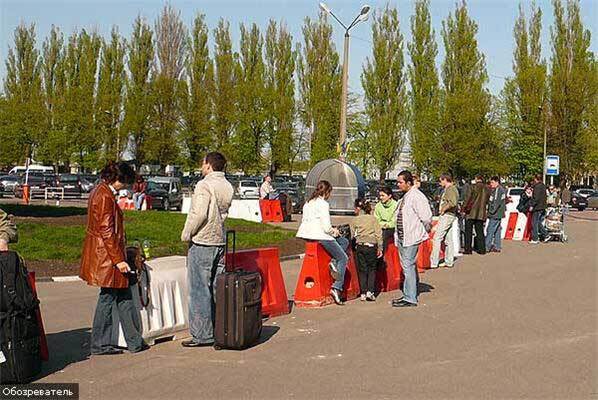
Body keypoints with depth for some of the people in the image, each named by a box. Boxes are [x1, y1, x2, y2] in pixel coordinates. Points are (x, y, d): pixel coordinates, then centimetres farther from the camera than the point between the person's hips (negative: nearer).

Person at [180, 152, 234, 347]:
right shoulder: (228, 186, 10)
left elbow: (199, 214, -20)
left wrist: (186, 234, -8)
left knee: (199, 290, -2)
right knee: (217, 288, 13)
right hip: (220, 241, 8)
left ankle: (202, 335, 0)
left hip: (201, 243, -8)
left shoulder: (204, 185, -14)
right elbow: (223, 213, 11)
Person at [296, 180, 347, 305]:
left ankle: (334, 262, 0)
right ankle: (337, 288, -6)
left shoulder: (308, 203, 15)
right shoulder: (323, 204, -12)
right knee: (343, 258, 4)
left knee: (345, 242, 23)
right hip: (320, 236, -9)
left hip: (308, 234, 9)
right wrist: (334, 231, 6)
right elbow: (326, 227, -17)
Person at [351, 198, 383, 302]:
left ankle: (363, 293, 7)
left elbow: (352, 235, 2)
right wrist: (380, 248, 3)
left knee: (362, 270, 8)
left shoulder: (355, 220, 2)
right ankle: (370, 291, 0)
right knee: (372, 269, 11)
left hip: (360, 246, 0)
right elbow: (378, 234, 0)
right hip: (372, 246, 0)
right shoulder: (373, 218, 3)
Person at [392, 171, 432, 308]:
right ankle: (408, 295, 25)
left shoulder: (417, 197, -16)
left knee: (408, 266, -9)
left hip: (411, 238, -10)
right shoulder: (405, 196, 16)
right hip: (402, 237, 10)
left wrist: (424, 231, -6)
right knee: (407, 266, 16)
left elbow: (426, 217, -20)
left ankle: (410, 299, -5)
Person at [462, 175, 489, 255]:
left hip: (471, 212, -4)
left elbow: (467, 198, -9)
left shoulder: (472, 187, -8)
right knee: (480, 231, 11)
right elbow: (487, 201, 13)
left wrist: (464, 209, -1)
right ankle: (482, 249, 9)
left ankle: (468, 249, 0)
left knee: (468, 231, 2)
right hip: (481, 213, 5)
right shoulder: (486, 189, 7)